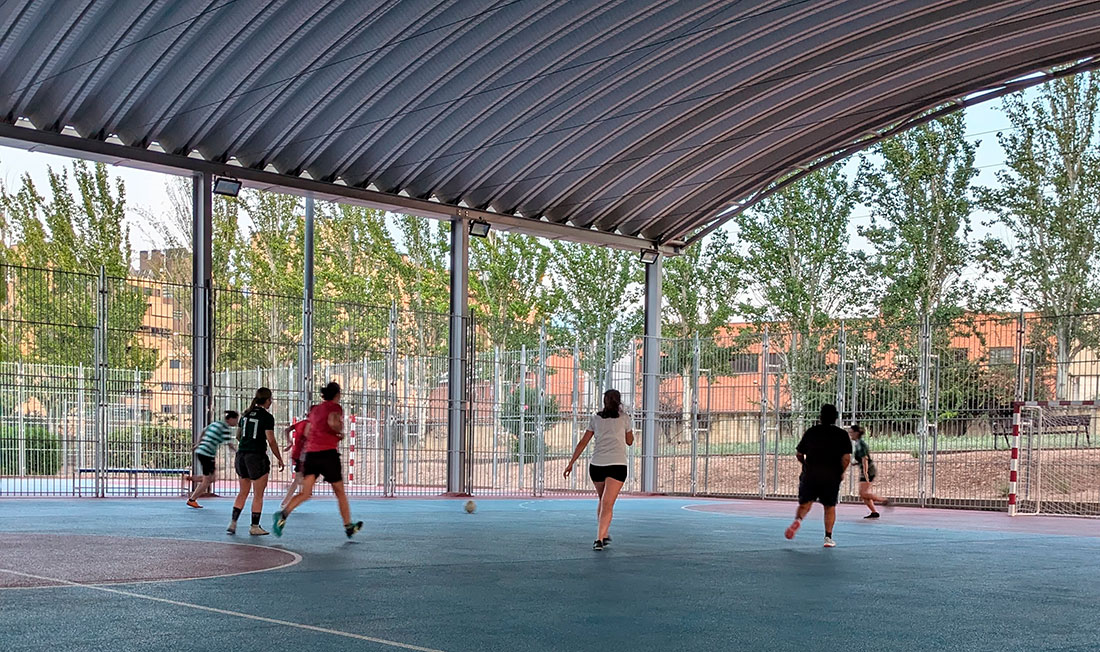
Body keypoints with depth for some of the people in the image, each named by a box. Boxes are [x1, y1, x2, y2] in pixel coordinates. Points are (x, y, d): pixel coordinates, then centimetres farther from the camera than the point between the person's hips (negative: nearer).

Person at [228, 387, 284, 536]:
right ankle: (254, 527, 8)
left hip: (241, 455, 6)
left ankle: (233, 523, 10)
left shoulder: (246, 414, 9)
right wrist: (279, 459, -3)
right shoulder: (267, 417, -10)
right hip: (257, 456, -6)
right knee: (258, 495, 5)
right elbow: (271, 441, -13)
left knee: (243, 492, 16)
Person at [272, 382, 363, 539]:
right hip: (328, 453, -5)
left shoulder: (315, 409, 19)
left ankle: (283, 514, -29)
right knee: (340, 492, 12)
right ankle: (348, 526, 23)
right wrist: (340, 431, -2)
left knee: (305, 493, -4)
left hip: (311, 453, 5)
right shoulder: (335, 407, -1)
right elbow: (332, 422, -22)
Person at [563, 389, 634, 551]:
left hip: (596, 465, 3)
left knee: (602, 500, 22)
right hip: (617, 465, -3)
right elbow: (630, 441, 18)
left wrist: (571, 463, 13)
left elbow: (583, 442, 9)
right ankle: (600, 539, -21)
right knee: (607, 504, -9)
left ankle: (604, 534, 27)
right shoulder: (624, 417, 5)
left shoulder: (596, 418, 10)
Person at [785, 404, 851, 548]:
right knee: (830, 506, 13)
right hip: (832, 476, -1)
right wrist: (841, 472, 7)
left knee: (805, 503, 10)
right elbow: (846, 458, -9)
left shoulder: (811, 431, 6)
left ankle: (798, 519, -21)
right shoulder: (842, 434, 0)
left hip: (810, 473, 1)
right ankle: (828, 537, 9)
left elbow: (799, 454, 9)